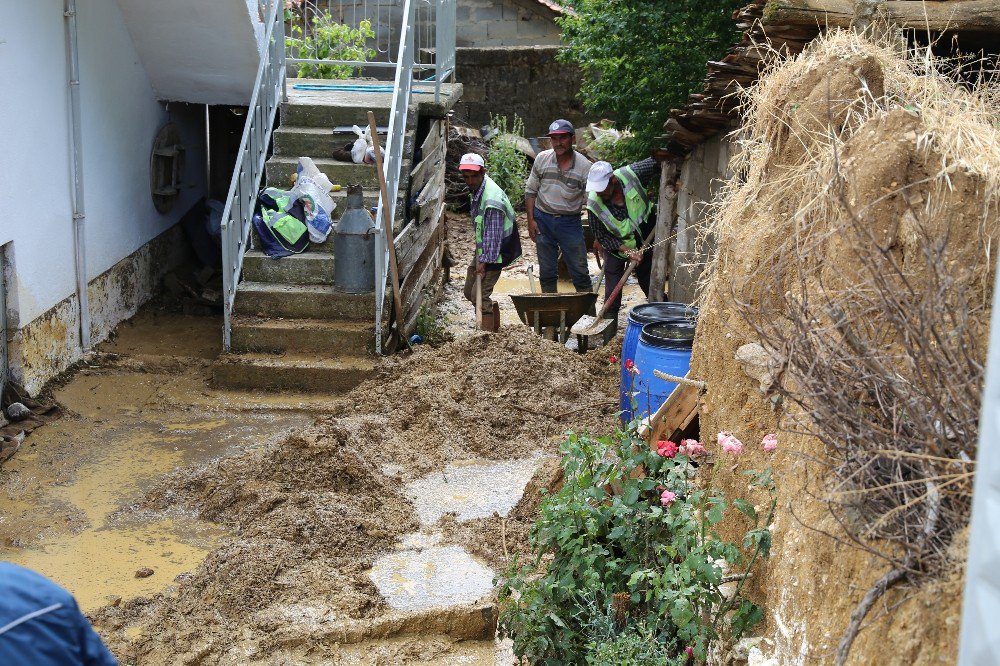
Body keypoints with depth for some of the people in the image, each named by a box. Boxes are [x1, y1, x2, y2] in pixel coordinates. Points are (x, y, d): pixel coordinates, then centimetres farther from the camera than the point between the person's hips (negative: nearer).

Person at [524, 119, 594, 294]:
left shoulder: (584, 166, -10)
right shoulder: (542, 159, -2)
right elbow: (530, 191, 7)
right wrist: (531, 220, 0)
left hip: (570, 222, -2)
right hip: (543, 219, 2)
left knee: (580, 271, 0)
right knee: (546, 272, 11)